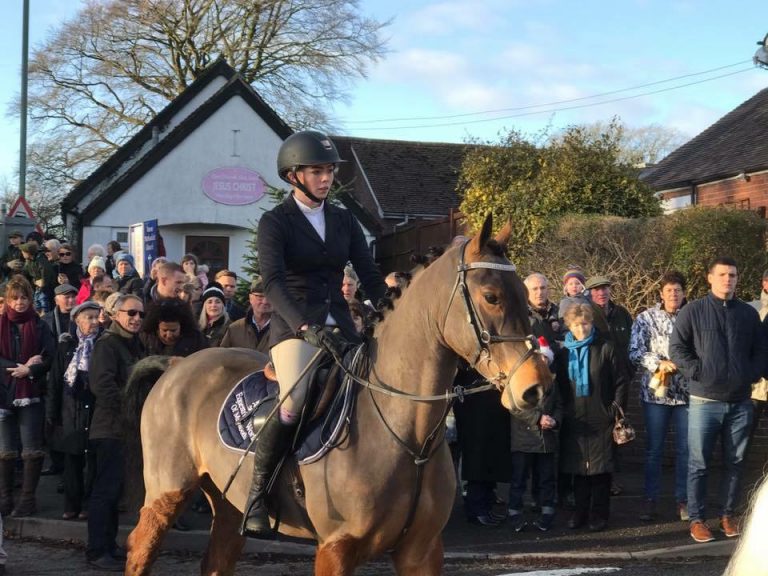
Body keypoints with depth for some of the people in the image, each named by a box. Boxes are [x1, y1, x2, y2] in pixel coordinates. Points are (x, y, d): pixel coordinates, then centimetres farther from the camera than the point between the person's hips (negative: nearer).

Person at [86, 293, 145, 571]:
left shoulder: (134, 345, 16)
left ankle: (109, 545, 21)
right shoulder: (107, 344, -11)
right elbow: (102, 385, -24)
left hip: (127, 427, 9)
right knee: (105, 489, -6)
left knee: (114, 488, 14)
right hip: (110, 428, -9)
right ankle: (97, 551, -1)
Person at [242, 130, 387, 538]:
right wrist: (306, 327, -31)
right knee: (294, 405, -29)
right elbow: (273, 282, -16)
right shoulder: (275, 222, -2)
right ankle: (256, 496, -14)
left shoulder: (344, 221, 13)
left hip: (339, 325, 6)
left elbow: (370, 276, 9)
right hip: (294, 328, -6)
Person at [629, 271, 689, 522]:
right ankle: (650, 499, 16)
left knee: (685, 449, 6)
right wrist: (659, 363, -19)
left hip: (686, 392, 1)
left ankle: (683, 499, 18)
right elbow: (635, 352, -7)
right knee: (653, 449, 7)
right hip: (655, 392, -1)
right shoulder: (646, 318, -1)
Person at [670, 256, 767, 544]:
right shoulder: (693, 310, -2)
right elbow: (677, 347, -3)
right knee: (699, 463, 0)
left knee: (735, 463, 11)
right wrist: (697, 372, -12)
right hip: (705, 401, -4)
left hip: (740, 403, 4)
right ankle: (697, 519, 8)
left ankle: (728, 515, 22)